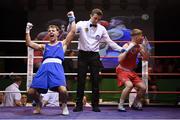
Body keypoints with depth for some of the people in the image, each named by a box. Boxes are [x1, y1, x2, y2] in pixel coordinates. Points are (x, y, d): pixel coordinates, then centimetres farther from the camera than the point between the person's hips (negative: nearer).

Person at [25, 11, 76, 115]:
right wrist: (27, 31, 17)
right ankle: (38, 104, 25)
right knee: (31, 91, -8)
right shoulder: (44, 46, 28)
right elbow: (29, 44, 19)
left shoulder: (63, 43, 22)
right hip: (44, 67, 3)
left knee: (63, 90, -27)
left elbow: (73, 32, 13)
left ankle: (64, 105, 6)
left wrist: (72, 19, 18)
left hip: (57, 66, -3)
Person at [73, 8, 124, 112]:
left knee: (95, 80, 1)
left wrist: (121, 49, 0)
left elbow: (109, 42, 7)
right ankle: (79, 105, 9)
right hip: (83, 54, -1)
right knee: (81, 80, 2)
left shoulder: (102, 29, 7)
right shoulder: (82, 24, 1)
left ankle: (95, 105, 11)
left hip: (94, 55, 1)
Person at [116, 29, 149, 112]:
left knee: (143, 87, 0)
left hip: (131, 71, 7)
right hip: (122, 70, -7)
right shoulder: (126, 46, -19)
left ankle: (135, 104, 23)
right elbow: (120, 60, -28)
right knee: (129, 85, -31)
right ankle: (120, 105, -16)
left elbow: (146, 58, 2)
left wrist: (144, 47, -11)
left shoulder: (139, 47, 0)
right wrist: (128, 49, -32)